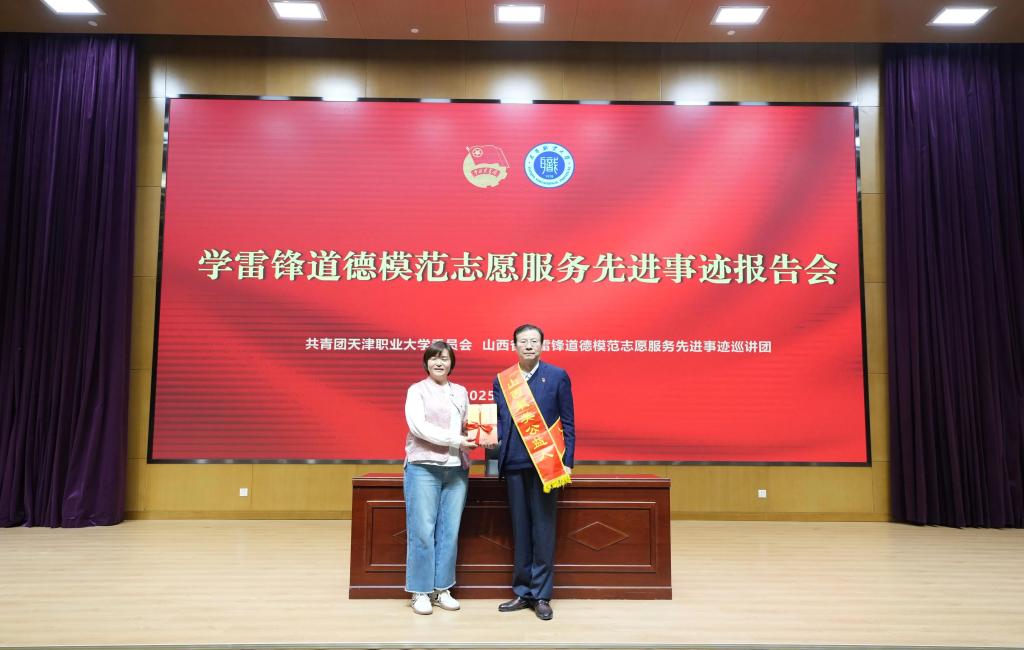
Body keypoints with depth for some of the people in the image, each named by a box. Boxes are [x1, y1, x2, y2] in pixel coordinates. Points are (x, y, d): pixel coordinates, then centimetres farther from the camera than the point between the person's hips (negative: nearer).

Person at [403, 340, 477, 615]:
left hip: (456, 470, 4)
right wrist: (456, 440, -14)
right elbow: (419, 427, -11)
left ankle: (442, 589, 16)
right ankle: (420, 592, 9)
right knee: (422, 532, -2)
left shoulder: (461, 392, 15)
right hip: (424, 468, -4)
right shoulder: (417, 390, 1)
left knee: (450, 532, 6)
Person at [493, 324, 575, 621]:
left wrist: (567, 462, -5)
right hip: (514, 463, 3)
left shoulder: (557, 376, 1)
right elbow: (500, 422, 11)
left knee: (543, 529, 1)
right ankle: (522, 592, 21)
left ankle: (541, 595, 12)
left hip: (545, 462, -3)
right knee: (520, 529, 10)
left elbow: (567, 423, 1)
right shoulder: (501, 380, 8)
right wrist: (494, 440, -10)